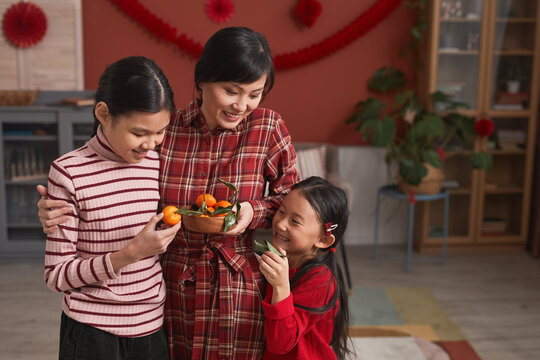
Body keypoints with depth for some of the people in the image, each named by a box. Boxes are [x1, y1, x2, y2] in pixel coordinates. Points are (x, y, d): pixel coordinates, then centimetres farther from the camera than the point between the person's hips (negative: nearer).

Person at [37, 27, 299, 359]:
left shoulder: (268, 127, -7)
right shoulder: (164, 128, -6)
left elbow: (290, 200, 2)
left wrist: (254, 210, -18)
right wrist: (55, 210, -13)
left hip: (236, 290, -1)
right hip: (170, 290, 1)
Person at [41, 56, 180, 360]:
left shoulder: (160, 164, 0)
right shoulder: (70, 172, -14)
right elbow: (57, 276, -12)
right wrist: (131, 253, -22)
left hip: (154, 326, 4)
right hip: (92, 332, -4)